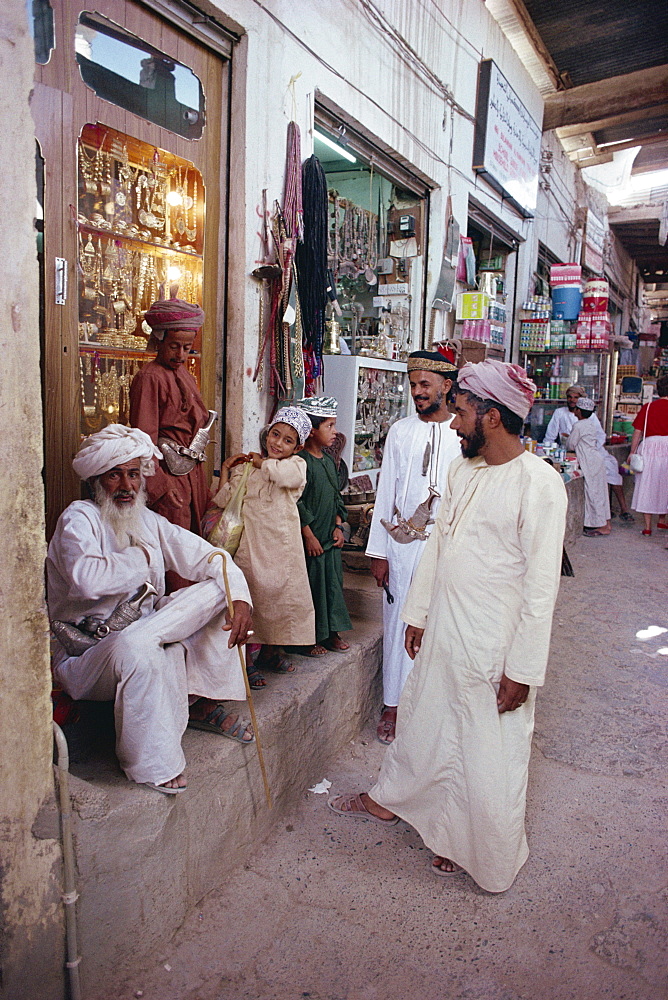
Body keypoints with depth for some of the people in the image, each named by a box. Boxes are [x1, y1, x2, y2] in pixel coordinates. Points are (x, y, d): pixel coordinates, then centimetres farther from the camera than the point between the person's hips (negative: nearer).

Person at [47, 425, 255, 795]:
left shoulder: (148, 521, 8)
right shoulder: (78, 518, -12)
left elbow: (209, 557, 3)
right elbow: (88, 580, -33)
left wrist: (239, 598, -16)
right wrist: (141, 558, -15)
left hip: (147, 631, 7)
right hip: (85, 657, -6)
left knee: (217, 588, -8)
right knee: (136, 649, -41)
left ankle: (202, 698, -8)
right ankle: (152, 765, -21)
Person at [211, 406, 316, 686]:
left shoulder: (296, 464, 4)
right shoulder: (244, 466, 7)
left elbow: (289, 475, -22)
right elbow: (225, 500, 2)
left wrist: (263, 463, -7)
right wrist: (226, 471, -3)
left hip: (282, 546, 1)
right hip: (251, 544, -1)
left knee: (280, 593, 10)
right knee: (251, 595, 0)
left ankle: (270, 652, 31)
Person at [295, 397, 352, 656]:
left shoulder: (328, 461, 12)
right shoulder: (301, 461, -14)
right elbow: (297, 502, -17)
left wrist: (338, 526, 8)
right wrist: (309, 535, -16)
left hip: (331, 537, 8)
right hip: (311, 539, -8)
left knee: (333, 582, 13)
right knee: (311, 585, 0)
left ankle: (332, 632, 26)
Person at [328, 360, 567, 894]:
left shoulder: (539, 483, -20)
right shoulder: (462, 469, 4)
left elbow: (541, 585, -19)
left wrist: (523, 669, -17)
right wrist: (417, 614, 15)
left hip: (495, 648, -7)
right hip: (442, 634, 7)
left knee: (489, 755, 12)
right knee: (421, 725, 25)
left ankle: (486, 856, 36)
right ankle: (389, 800, 48)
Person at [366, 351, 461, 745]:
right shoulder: (401, 431, 4)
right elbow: (385, 493, 4)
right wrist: (378, 551, 1)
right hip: (402, 542, 2)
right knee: (400, 623, 8)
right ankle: (393, 706, 23)